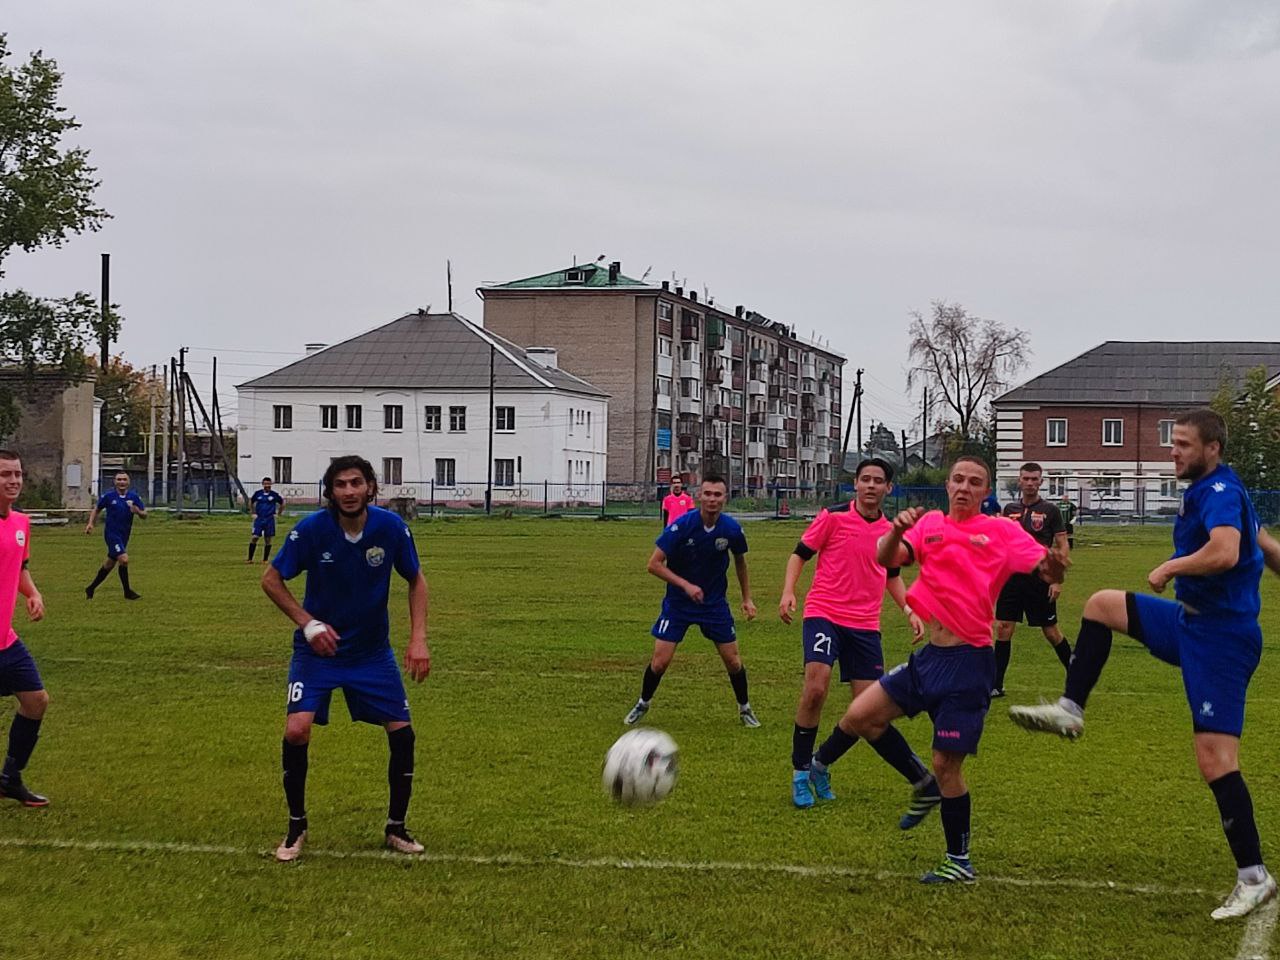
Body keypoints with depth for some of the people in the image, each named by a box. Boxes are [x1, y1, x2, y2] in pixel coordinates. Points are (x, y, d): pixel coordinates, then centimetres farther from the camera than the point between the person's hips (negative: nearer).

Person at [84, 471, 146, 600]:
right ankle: (128, 592, -5)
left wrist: (137, 511, -20)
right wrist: (90, 523, -3)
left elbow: (144, 514, 2)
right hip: (112, 534, -5)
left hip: (124, 535, 5)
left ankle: (91, 589, 31)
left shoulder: (134, 496, 0)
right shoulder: (108, 496, -6)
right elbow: (97, 509, 9)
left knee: (109, 564, 14)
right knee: (124, 559, -19)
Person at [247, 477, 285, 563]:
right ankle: (250, 559, -2)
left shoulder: (274, 494, -1)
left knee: (268, 539, 3)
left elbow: (282, 503, 13)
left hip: (269, 520, 0)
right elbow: (251, 502, 19)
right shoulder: (258, 493, 1)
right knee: (254, 537, -8)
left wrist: (278, 514, 9)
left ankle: (265, 559, 12)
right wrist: (254, 513, 13)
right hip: (259, 519, 0)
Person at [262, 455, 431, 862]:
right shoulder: (312, 529, -18)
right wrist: (308, 623, -16)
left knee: (402, 732, -3)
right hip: (318, 647, -2)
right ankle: (296, 826, 6)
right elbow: (271, 579, -5)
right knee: (296, 731, -17)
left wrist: (418, 639, -8)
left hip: (373, 651, 2)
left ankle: (396, 827, 18)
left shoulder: (391, 527, -13)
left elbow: (416, 581, 2)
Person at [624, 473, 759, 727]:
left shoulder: (732, 529, -12)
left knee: (733, 661, 3)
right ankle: (642, 705, 21)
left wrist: (747, 598, 10)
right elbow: (654, 564, -17)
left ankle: (745, 709, 27)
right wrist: (686, 585, -25)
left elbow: (740, 561, 9)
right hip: (678, 602, -2)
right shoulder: (681, 526, -22)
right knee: (660, 661, -5)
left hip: (715, 603, 2)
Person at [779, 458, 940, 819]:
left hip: (865, 624, 5)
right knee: (816, 686, -24)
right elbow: (800, 554, 2)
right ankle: (800, 772, -7)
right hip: (824, 613, -5)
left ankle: (820, 762, 23)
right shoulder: (834, 516, -3)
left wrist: (909, 610, 11)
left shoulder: (890, 530, 10)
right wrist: (788, 592, -13)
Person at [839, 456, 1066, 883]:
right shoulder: (931, 524, 9)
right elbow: (887, 559, -5)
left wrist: (1051, 568, -37)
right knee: (858, 718, 0)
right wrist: (896, 532, -27)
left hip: (969, 661, -5)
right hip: (930, 656, 5)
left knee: (946, 764, -3)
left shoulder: (1001, 531, -2)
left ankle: (959, 861, 14)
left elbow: (1044, 566, -13)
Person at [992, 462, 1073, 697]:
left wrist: (1058, 581, -11)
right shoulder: (1010, 509, 9)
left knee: (1051, 632, 2)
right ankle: (996, 686, 4)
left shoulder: (1050, 510, -2)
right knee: (1003, 629, -1)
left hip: (1039, 580, -3)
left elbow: (1063, 547, -3)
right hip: (1012, 578, 3)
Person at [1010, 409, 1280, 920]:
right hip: (1192, 620, 10)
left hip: (1220, 637, -10)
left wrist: (1171, 567, -19)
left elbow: (1225, 553, -35)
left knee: (1214, 758, -12)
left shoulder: (1219, 492, -17)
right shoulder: (1209, 492, 13)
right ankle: (1070, 710, 14)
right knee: (1101, 605, 14)